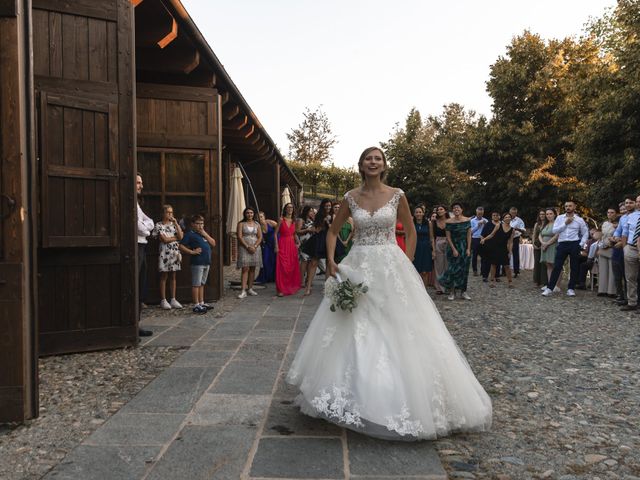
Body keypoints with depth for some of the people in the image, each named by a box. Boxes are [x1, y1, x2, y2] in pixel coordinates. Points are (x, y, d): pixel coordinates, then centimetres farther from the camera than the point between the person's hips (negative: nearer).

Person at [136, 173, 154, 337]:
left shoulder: (135, 202, 22)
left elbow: (150, 223, 17)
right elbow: (136, 225, -19)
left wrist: (144, 226, -3)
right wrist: (146, 231, -1)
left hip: (141, 247, 10)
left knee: (141, 288, 11)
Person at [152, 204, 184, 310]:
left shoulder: (174, 224, 12)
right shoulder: (159, 225, -2)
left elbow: (180, 236, -4)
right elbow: (164, 239, -13)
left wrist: (176, 223, -5)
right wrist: (176, 237, -3)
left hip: (175, 253, 4)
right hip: (164, 253, -4)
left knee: (173, 277, 7)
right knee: (164, 277, 1)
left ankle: (173, 299, 12)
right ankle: (163, 300, 6)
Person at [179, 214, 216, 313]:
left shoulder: (204, 233, 18)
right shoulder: (190, 234, -4)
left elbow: (213, 244, 10)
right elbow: (181, 246, -11)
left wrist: (205, 234, -1)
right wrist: (192, 252, -15)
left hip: (206, 262, 8)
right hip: (197, 263, -8)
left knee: (202, 284, 14)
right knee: (196, 284, -4)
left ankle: (201, 303, 22)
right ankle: (196, 306, -1)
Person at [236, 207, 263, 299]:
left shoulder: (257, 224, 11)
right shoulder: (241, 224, 2)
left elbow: (260, 237, 6)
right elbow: (239, 237, -6)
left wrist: (254, 246, -9)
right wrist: (248, 247, -14)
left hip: (255, 247, 3)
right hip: (244, 248, -3)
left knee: (252, 269, 6)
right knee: (245, 268, -10)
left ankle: (250, 288, 15)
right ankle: (243, 291, -13)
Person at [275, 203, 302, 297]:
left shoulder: (294, 221, 12)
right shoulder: (281, 220, -2)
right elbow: (276, 233, -3)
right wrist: (276, 246, -11)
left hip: (292, 245, 5)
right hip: (283, 245, -5)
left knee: (293, 266, 7)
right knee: (282, 267, -8)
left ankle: (291, 287, 20)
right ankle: (281, 289, -5)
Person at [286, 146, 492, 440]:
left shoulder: (397, 195, 0)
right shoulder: (351, 198, 4)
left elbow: (411, 232, 8)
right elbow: (332, 231, 12)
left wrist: (407, 266, 1)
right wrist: (330, 261, -1)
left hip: (391, 268, -1)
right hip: (358, 268, 2)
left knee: (398, 334, 0)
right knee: (353, 333, 3)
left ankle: (399, 401, 18)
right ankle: (355, 397, 19)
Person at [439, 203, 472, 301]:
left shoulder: (467, 220, 1)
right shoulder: (449, 222, -5)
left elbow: (469, 235, 1)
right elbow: (448, 237, -5)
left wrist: (468, 249, -6)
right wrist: (454, 249, -11)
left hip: (464, 248, 2)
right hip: (453, 247, -2)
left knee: (464, 269, 6)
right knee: (453, 268, -4)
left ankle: (463, 291, 14)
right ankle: (452, 292, 4)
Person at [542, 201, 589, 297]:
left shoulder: (579, 220, 6)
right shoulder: (559, 218, 7)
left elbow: (585, 233, 11)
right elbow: (554, 230, -4)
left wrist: (581, 245, 1)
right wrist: (565, 223, -9)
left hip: (574, 244, 0)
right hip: (562, 244, 0)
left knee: (574, 268, 5)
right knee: (557, 267, -2)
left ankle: (571, 289, 15)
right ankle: (549, 288, 0)